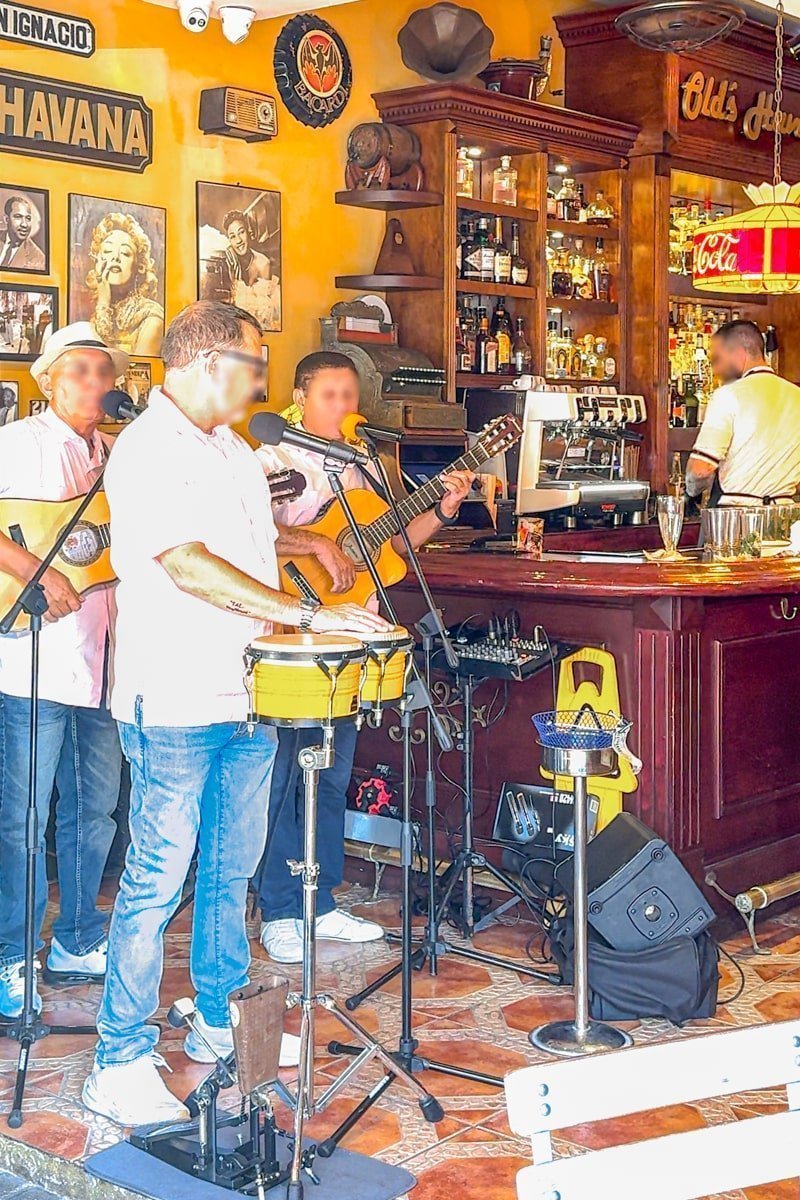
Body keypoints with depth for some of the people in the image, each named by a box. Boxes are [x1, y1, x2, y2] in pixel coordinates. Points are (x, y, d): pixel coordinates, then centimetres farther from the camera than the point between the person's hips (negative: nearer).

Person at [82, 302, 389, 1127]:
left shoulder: (234, 452, 16)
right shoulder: (147, 450, -14)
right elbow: (187, 565, -25)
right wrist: (308, 615, -27)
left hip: (246, 697, 9)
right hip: (174, 707, -9)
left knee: (230, 873, 17)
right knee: (156, 883, -3)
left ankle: (221, 1023, 32)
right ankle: (120, 1066, 7)